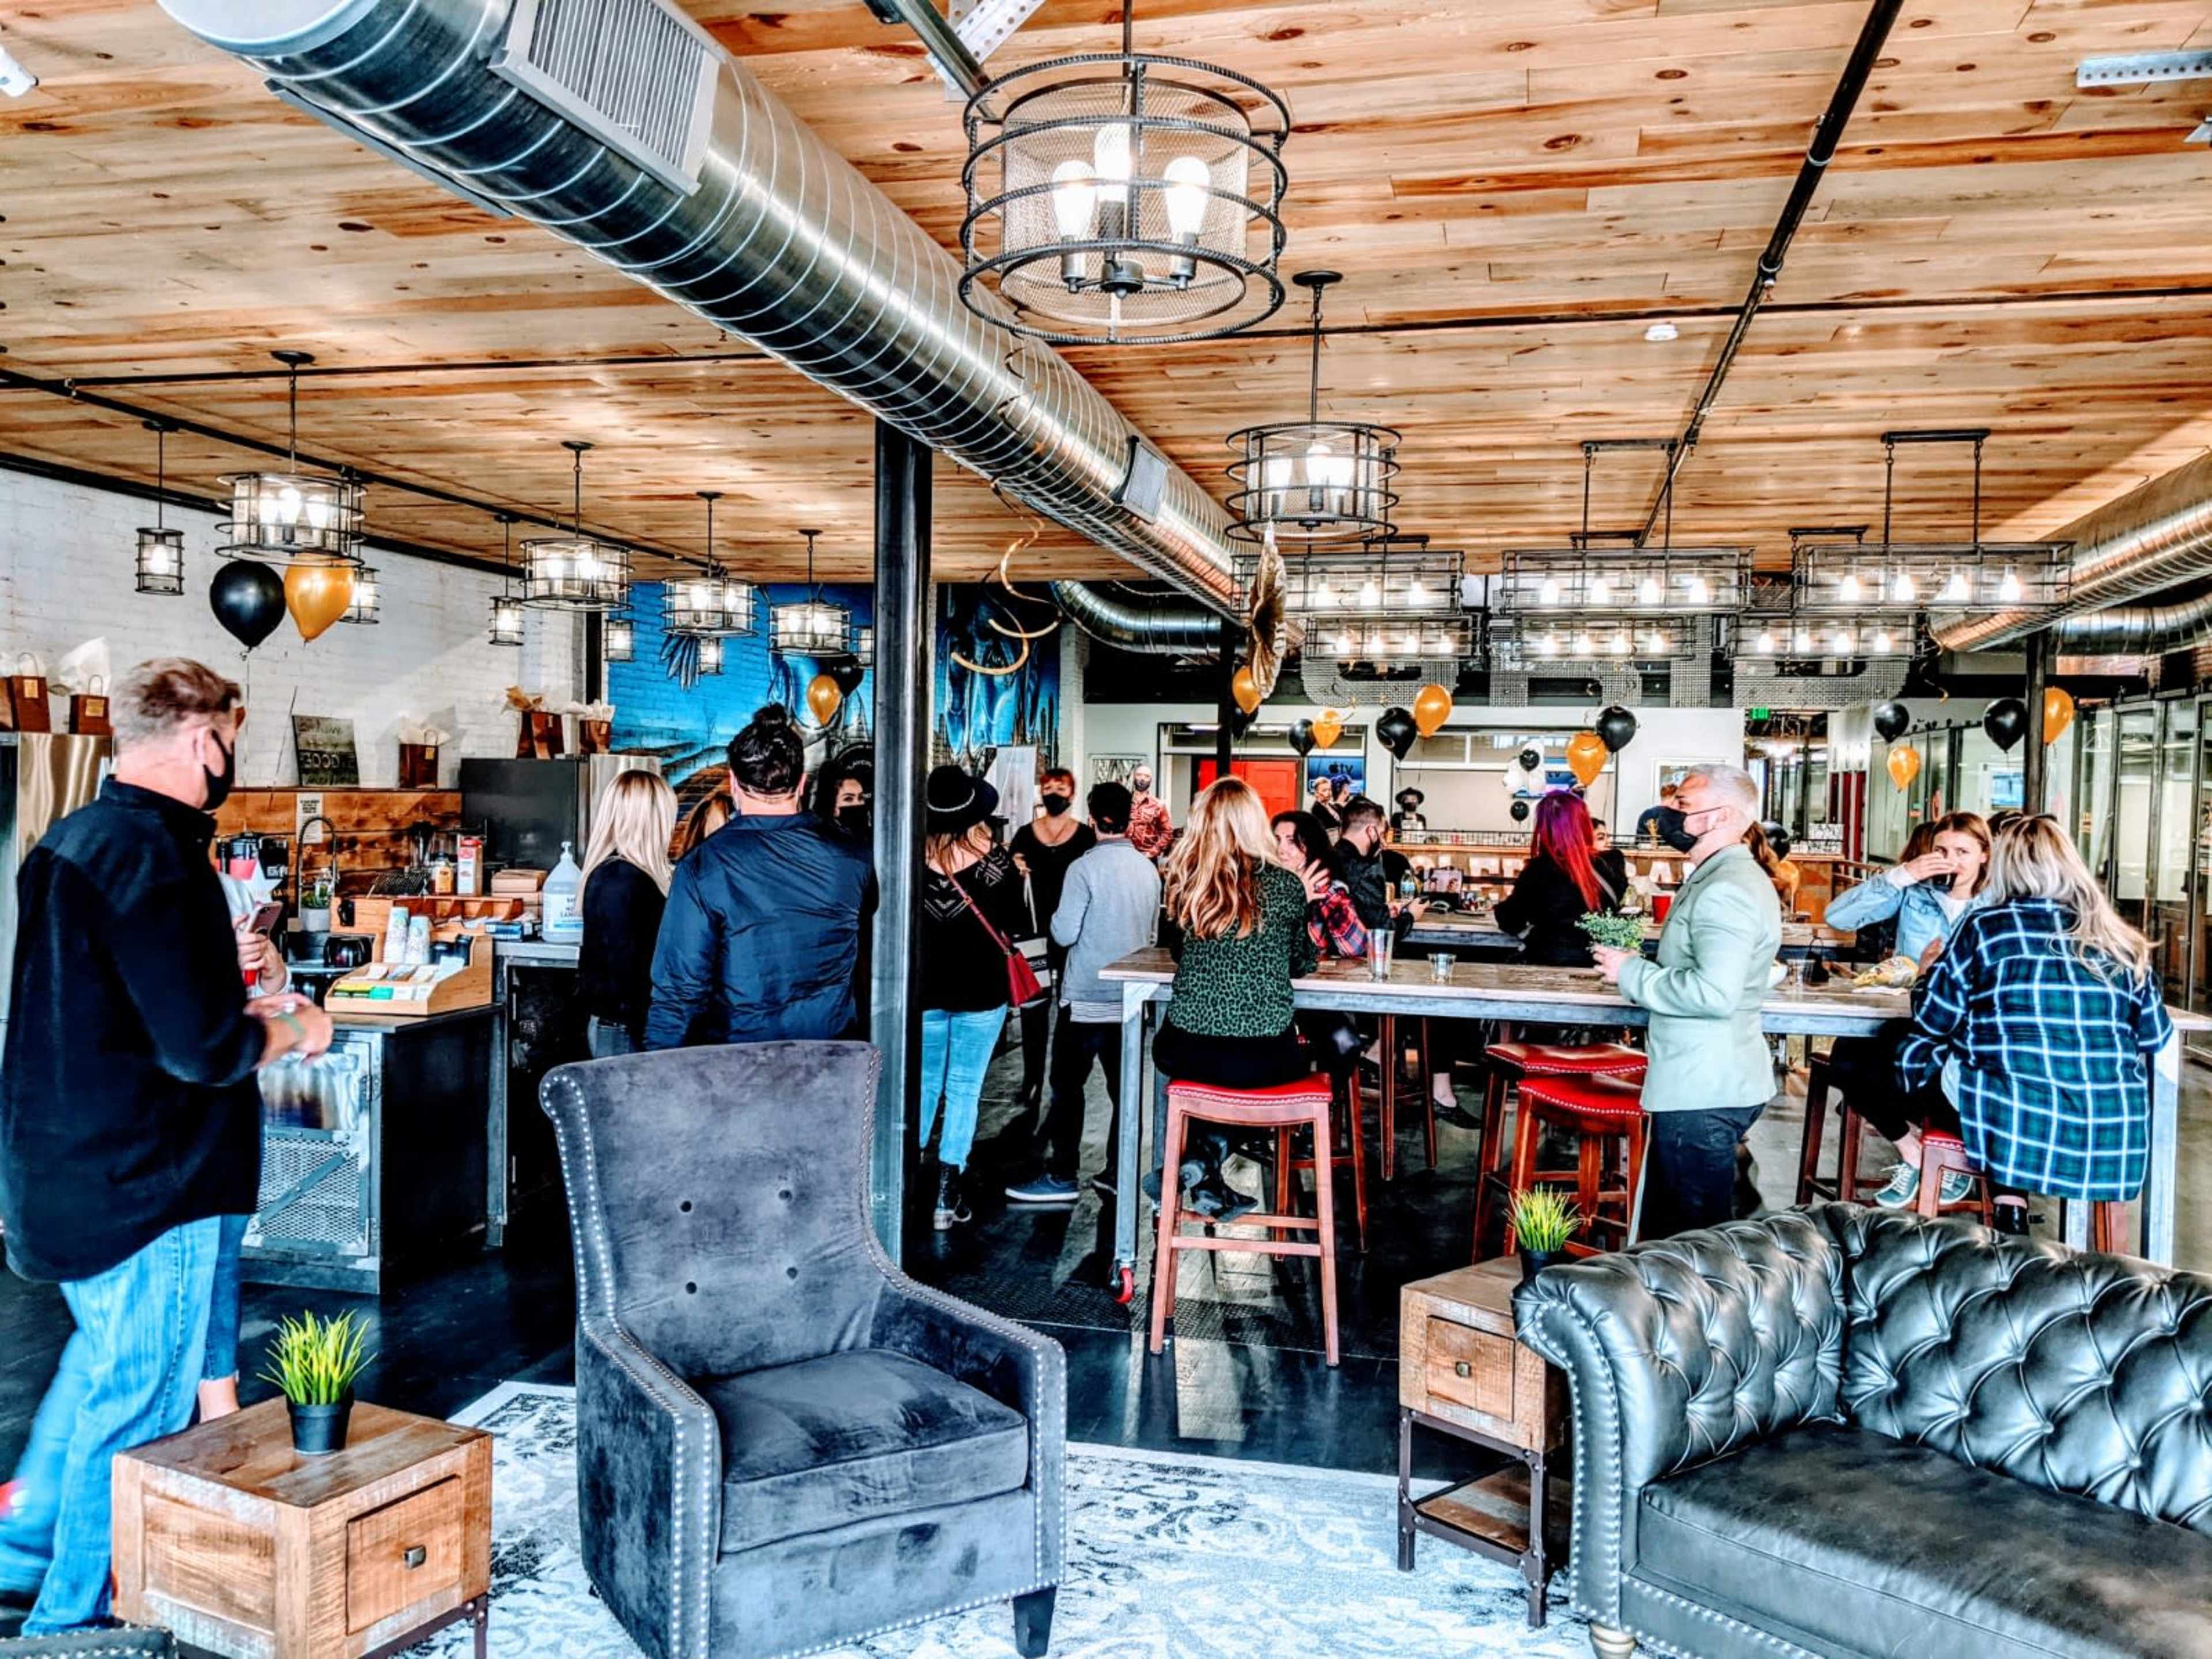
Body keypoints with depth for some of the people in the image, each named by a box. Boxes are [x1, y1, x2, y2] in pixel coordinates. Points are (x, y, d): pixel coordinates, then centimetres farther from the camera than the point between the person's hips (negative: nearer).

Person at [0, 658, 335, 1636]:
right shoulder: (154, 855, -23)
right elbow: (206, 1048, -26)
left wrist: (240, 1008, 16)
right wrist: (292, 1031, -8)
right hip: (144, 1181, -10)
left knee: (101, 1360, 27)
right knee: (136, 1404, 6)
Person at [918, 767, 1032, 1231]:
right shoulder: (997, 861, -12)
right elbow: (1016, 926, -5)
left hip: (925, 989, 1)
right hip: (981, 991, -1)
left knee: (923, 1085, 16)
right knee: (964, 1091, 5)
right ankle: (947, 1195, 5)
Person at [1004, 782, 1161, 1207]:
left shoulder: (1085, 867, -13)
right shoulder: (1149, 869, 4)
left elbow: (1064, 933, -13)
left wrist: (1057, 914, 7)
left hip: (1086, 997, -5)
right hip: (1130, 997, 6)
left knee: (1068, 1086, 2)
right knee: (1123, 1086, 10)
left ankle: (1062, 1176, 4)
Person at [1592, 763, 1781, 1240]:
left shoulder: (1726, 890, -19)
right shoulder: (1720, 878, 15)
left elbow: (1714, 993, -30)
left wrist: (1632, 972, -18)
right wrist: (1638, 965, 10)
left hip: (1704, 1092, -11)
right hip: (1704, 1081, 11)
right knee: (1666, 1232, 20)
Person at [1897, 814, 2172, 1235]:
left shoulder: (1983, 927, 1)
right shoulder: (2121, 943, 10)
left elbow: (1929, 1023, 6)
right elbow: (2165, 1055, 13)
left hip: (2015, 1123, -5)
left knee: (1916, 1053, 20)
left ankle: (2010, 1203, 9)